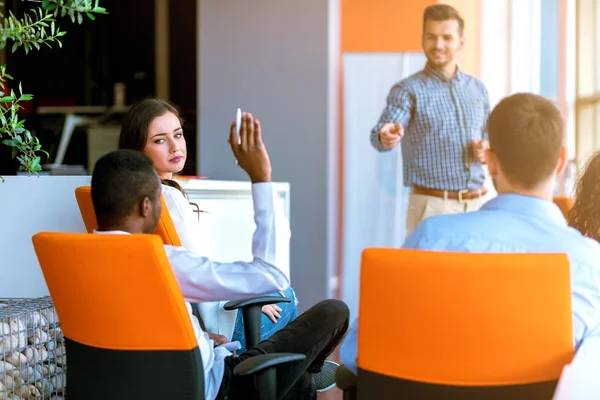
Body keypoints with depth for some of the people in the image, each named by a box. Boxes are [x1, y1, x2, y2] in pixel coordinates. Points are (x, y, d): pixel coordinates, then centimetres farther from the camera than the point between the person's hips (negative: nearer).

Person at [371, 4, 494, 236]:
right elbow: (384, 130, -22)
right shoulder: (407, 90, -5)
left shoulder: (477, 89, 10)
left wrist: (486, 151, -3)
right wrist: (386, 137, -45)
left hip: (479, 202, 5)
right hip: (433, 206, -5)